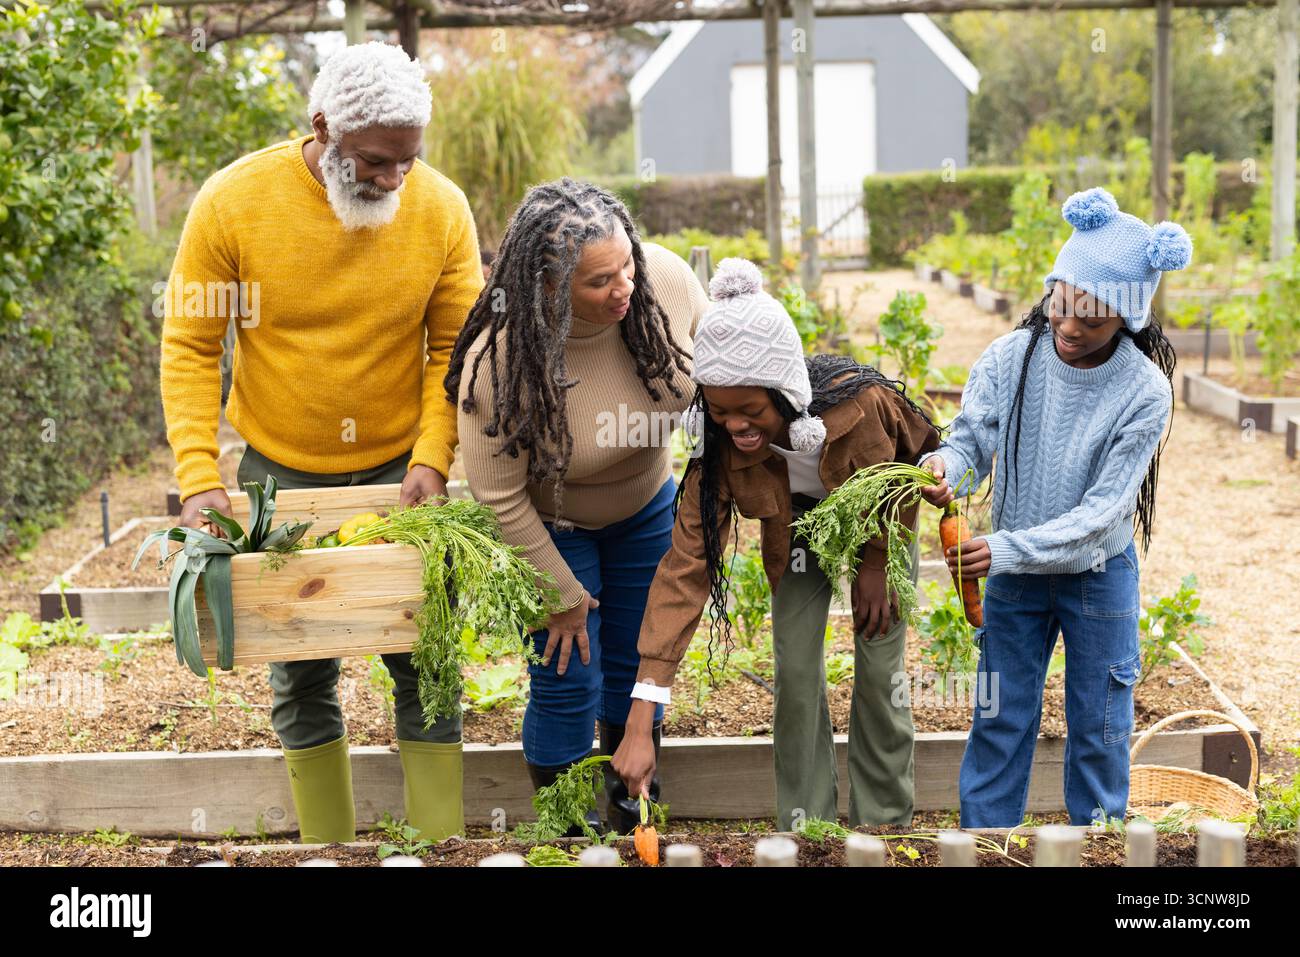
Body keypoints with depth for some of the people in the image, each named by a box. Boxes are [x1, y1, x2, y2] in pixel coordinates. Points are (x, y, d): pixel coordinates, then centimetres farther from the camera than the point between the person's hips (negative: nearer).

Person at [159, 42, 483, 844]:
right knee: (300, 673, 7)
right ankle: (327, 845, 22)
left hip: (400, 465, 0)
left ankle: (440, 843, 13)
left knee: (425, 662, 0)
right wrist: (199, 478, -17)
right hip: (280, 469, 0)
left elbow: (455, 349, -5)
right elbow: (190, 348, -9)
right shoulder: (233, 202, -13)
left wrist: (431, 460, -17)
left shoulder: (442, 208, -11)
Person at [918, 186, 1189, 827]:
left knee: (1099, 730, 12)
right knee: (999, 723, 11)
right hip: (1013, 569, 2)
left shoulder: (1145, 394, -22)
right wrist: (944, 465, -37)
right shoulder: (1010, 358, -16)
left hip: (1099, 575, -2)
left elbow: (1101, 510, -24)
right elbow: (971, 439, -13)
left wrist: (1007, 549, -33)